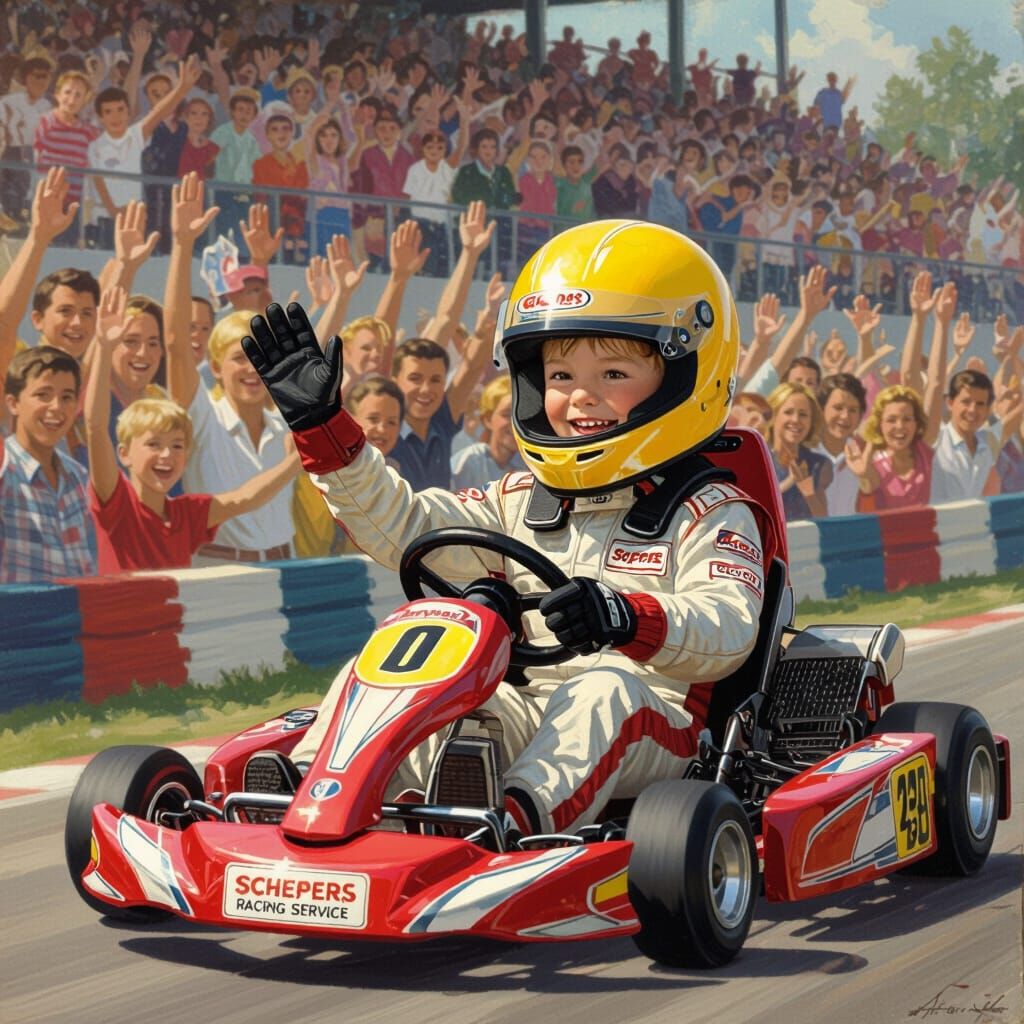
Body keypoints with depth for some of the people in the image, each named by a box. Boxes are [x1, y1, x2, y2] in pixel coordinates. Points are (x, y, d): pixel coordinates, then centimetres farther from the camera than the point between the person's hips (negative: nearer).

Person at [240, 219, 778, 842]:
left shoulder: (709, 515, 4)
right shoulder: (522, 504, 22)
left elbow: (729, 630, -14)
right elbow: (400, 525, 18)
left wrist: (631, 618, -36)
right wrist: (322, 427, 11)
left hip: (650, 732, -5)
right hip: (515, 719, 5)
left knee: (606, 687, -38)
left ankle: (524, 816, -61)